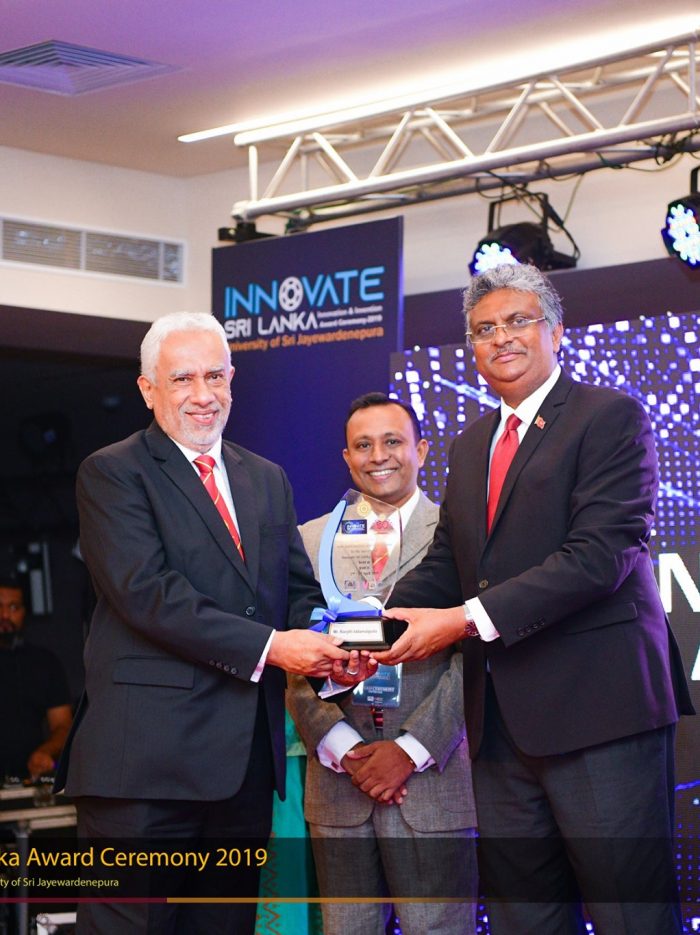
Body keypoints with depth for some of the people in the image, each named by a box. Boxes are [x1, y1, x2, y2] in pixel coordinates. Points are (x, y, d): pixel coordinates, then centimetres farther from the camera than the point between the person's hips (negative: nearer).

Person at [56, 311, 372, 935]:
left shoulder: (266, 479, 18)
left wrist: (329, 648, -8)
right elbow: (147, 592, -15)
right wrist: (269, 646, -20)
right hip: (147, 760, -6)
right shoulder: (113, 474, -3)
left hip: (247, 758, 6)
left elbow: (298, 590, 15)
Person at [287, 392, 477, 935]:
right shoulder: (310, 541, 10)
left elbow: (475, 658, -4)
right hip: (338, 786, 3)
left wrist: (410, 750, -11)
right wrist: (341, 748, -7)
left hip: (435, 783, -3)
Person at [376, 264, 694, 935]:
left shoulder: (611, 417, -5)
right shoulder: (472, 444, 20)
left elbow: (600, 554, -17)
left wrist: (468, 620, -20)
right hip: (502, 717, 7)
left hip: (597, 705, -7)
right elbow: (446, 561, 14)